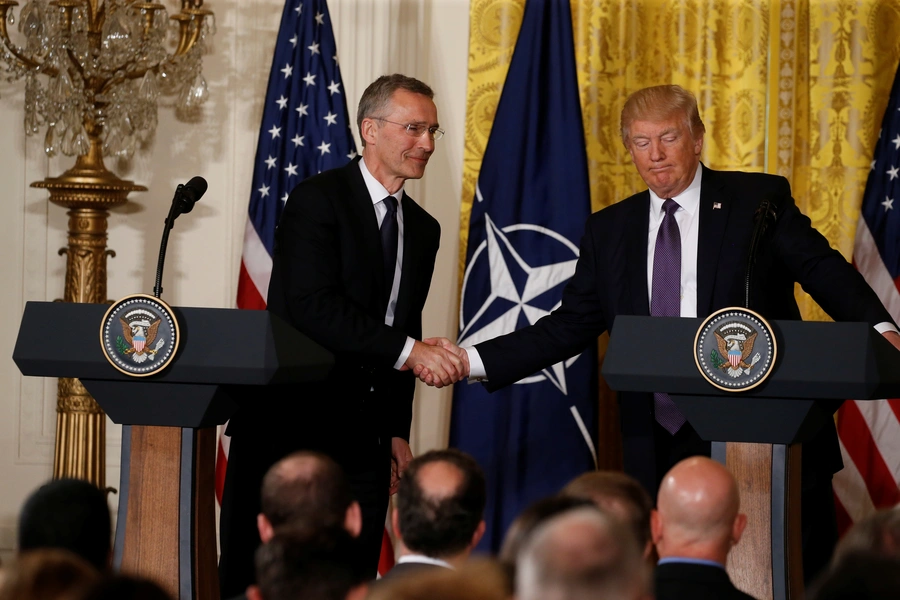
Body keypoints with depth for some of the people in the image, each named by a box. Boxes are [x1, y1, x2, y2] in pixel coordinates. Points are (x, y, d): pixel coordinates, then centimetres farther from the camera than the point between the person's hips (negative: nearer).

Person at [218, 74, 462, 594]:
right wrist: (409, 350, -22)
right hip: (293, 422, -6)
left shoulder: (423, 229, 15)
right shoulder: (318, 200, -6)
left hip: (365, 436, 6)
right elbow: (313, 307, -19)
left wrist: (398, 431, 15)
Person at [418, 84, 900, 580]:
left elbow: (824, 271, -5)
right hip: (661, 452, 3)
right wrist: (473, 360, 2)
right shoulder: (609, 230, 12)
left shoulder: (761, 201, 2)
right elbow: (570, 326, 12)